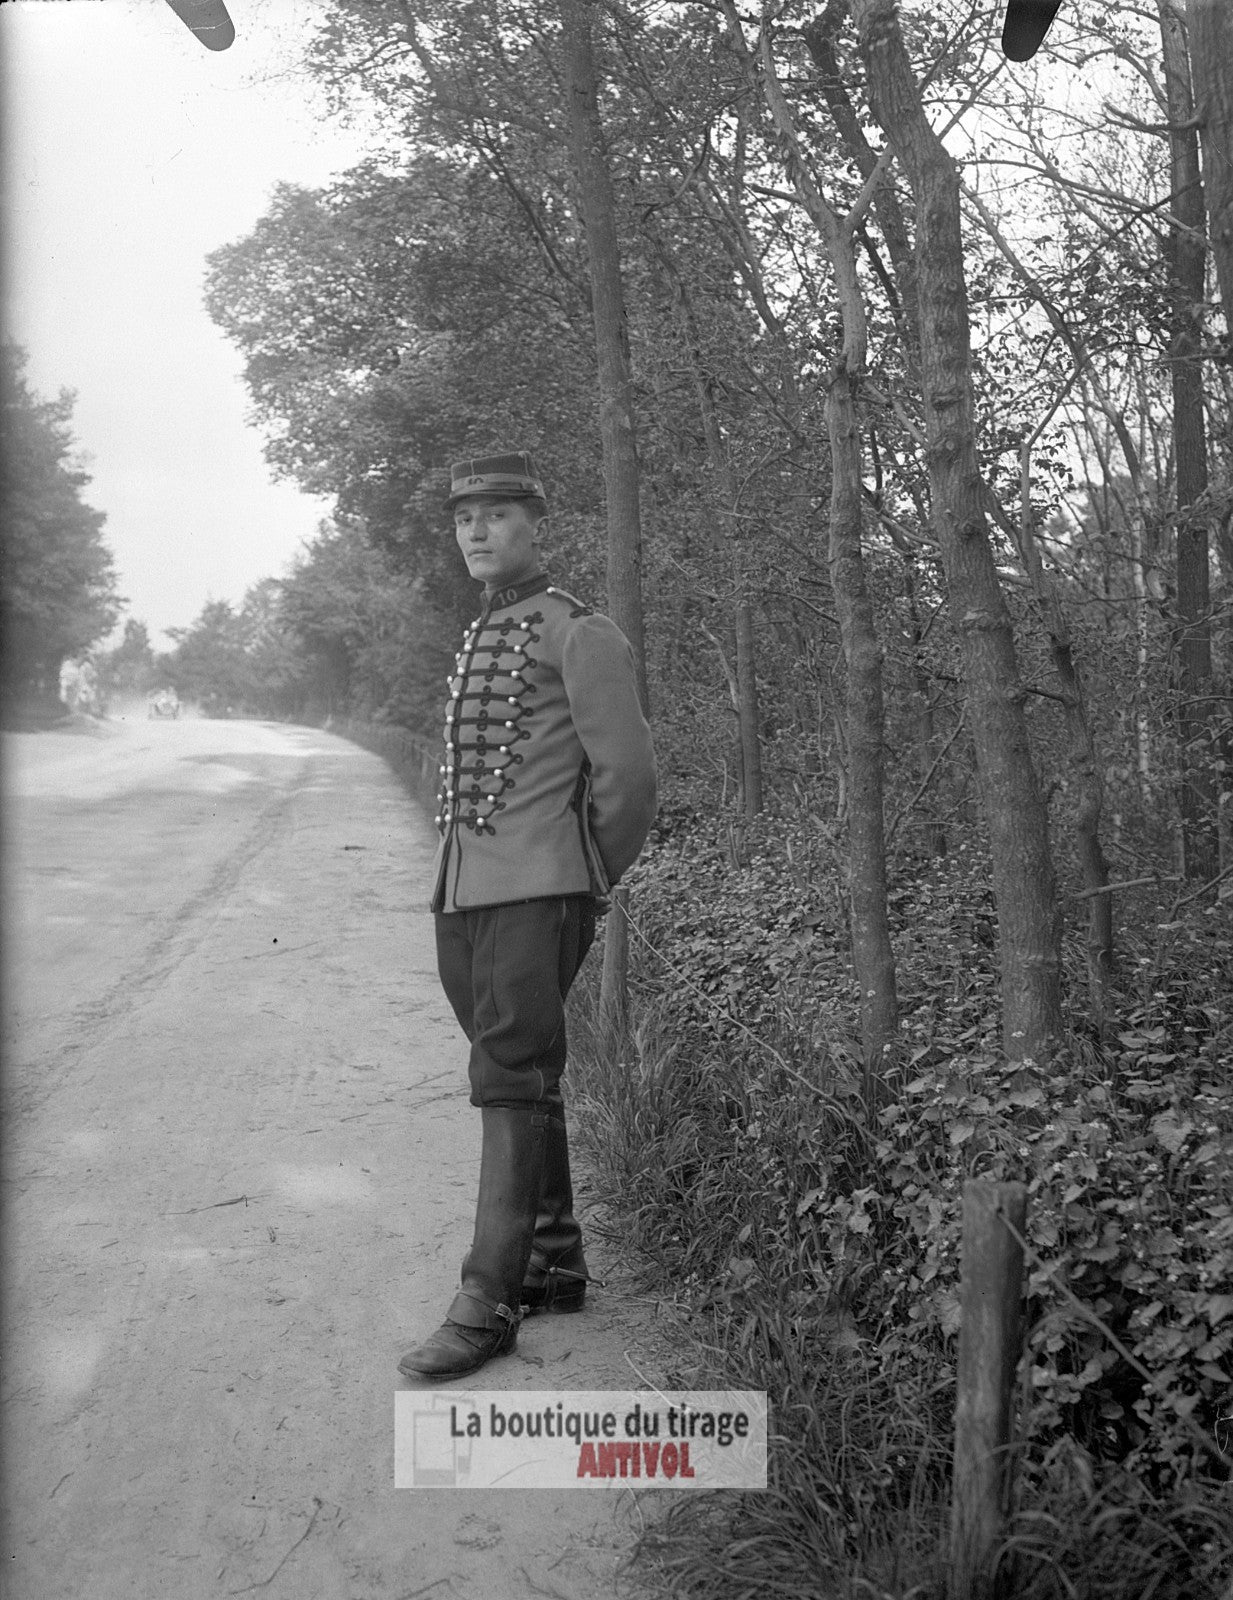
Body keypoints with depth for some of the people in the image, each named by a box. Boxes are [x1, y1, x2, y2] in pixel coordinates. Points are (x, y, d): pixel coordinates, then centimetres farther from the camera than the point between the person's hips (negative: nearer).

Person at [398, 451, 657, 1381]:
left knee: (514, 1084, -9)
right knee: (523, 1085, 13)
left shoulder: (580, 634, -5)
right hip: (463, 895, 8)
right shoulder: (479, 641, 19)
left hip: (537, 895, -8)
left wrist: (591, 885, 1)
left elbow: (628, 778, -9)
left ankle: (490, 1303, -5)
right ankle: (558, 1266, 24)